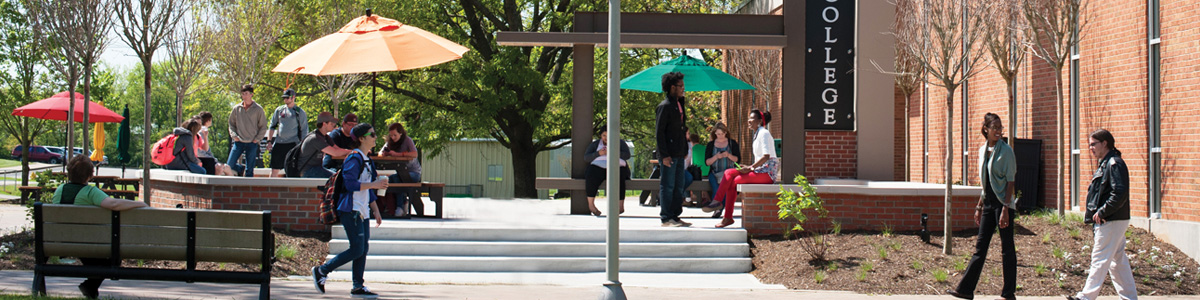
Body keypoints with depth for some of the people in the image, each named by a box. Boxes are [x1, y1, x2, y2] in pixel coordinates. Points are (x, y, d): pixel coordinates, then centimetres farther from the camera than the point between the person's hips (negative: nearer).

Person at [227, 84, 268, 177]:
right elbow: (231, 123, 15)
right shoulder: (237, 108, 6)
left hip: (252, 143, -3)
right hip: (239, 142, 3)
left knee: (249, 171, -1)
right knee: (229, 165, -3)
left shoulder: (258, 109, 0)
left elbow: (263, 127, 4)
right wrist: (234, 135, 0)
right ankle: (242, 169, 25)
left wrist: (257, 139, -6)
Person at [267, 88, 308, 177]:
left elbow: (304, 130, 3)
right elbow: (272, 126, 17)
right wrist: (269, 141, 8)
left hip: (293, 144, -3)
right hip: (279, 143, 3)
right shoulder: (279, 110, 12)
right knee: (274, 169, 3)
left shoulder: (299, 112, 3)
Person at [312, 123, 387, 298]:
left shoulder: (368, 160, 18)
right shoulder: (354, 159, -12)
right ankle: (321, 271, 0)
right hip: (351, 210, -10)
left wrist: (376, 211, 21)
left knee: (363, 249, 6)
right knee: (357, 250, -11)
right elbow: (350, 184, -22)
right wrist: (374, 184, -22)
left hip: (362, 211, 10)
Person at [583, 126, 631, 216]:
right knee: (592, 177, -32)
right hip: (598, 167, 1)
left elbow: (627, 155, -2)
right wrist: (598, 153, -13)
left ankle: (621, 206, -30)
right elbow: (586, 158, 4)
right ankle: (590, 204, -26)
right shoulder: (595, 144, 15)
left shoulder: (620, 143, 13)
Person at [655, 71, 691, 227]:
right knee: (667, 186, -4)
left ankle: (675, 216, 16)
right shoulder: (664, 106, -11)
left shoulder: (679, 105, 17)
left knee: (679, 187, 11)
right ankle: (666, 218, -1)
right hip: (669, 154, -9)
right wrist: (664, 155, -18)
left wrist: (685, 150, 17)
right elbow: (659, 132, -14)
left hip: (679, 154, 9)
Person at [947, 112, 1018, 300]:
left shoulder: (1006, 151, -9)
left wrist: (1005, 209, -19)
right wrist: (979, 206, 17)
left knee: (1007, 248, -1)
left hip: (1003, 203, -7)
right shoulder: (983, 150, 12)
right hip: (989, 203, 7)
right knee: (980, 246, 7)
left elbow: (1011, 181, -12)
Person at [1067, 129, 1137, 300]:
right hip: (1107, 221, 10)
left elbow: (1120, 193, -24)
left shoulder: (1115, 164, -15)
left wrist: (1102, 212, -21)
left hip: (1111, 222, -10)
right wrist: (1097, 214, 13)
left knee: (1100, 260, -8)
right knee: (1118, 260, 12)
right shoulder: (1105, 164, 17)